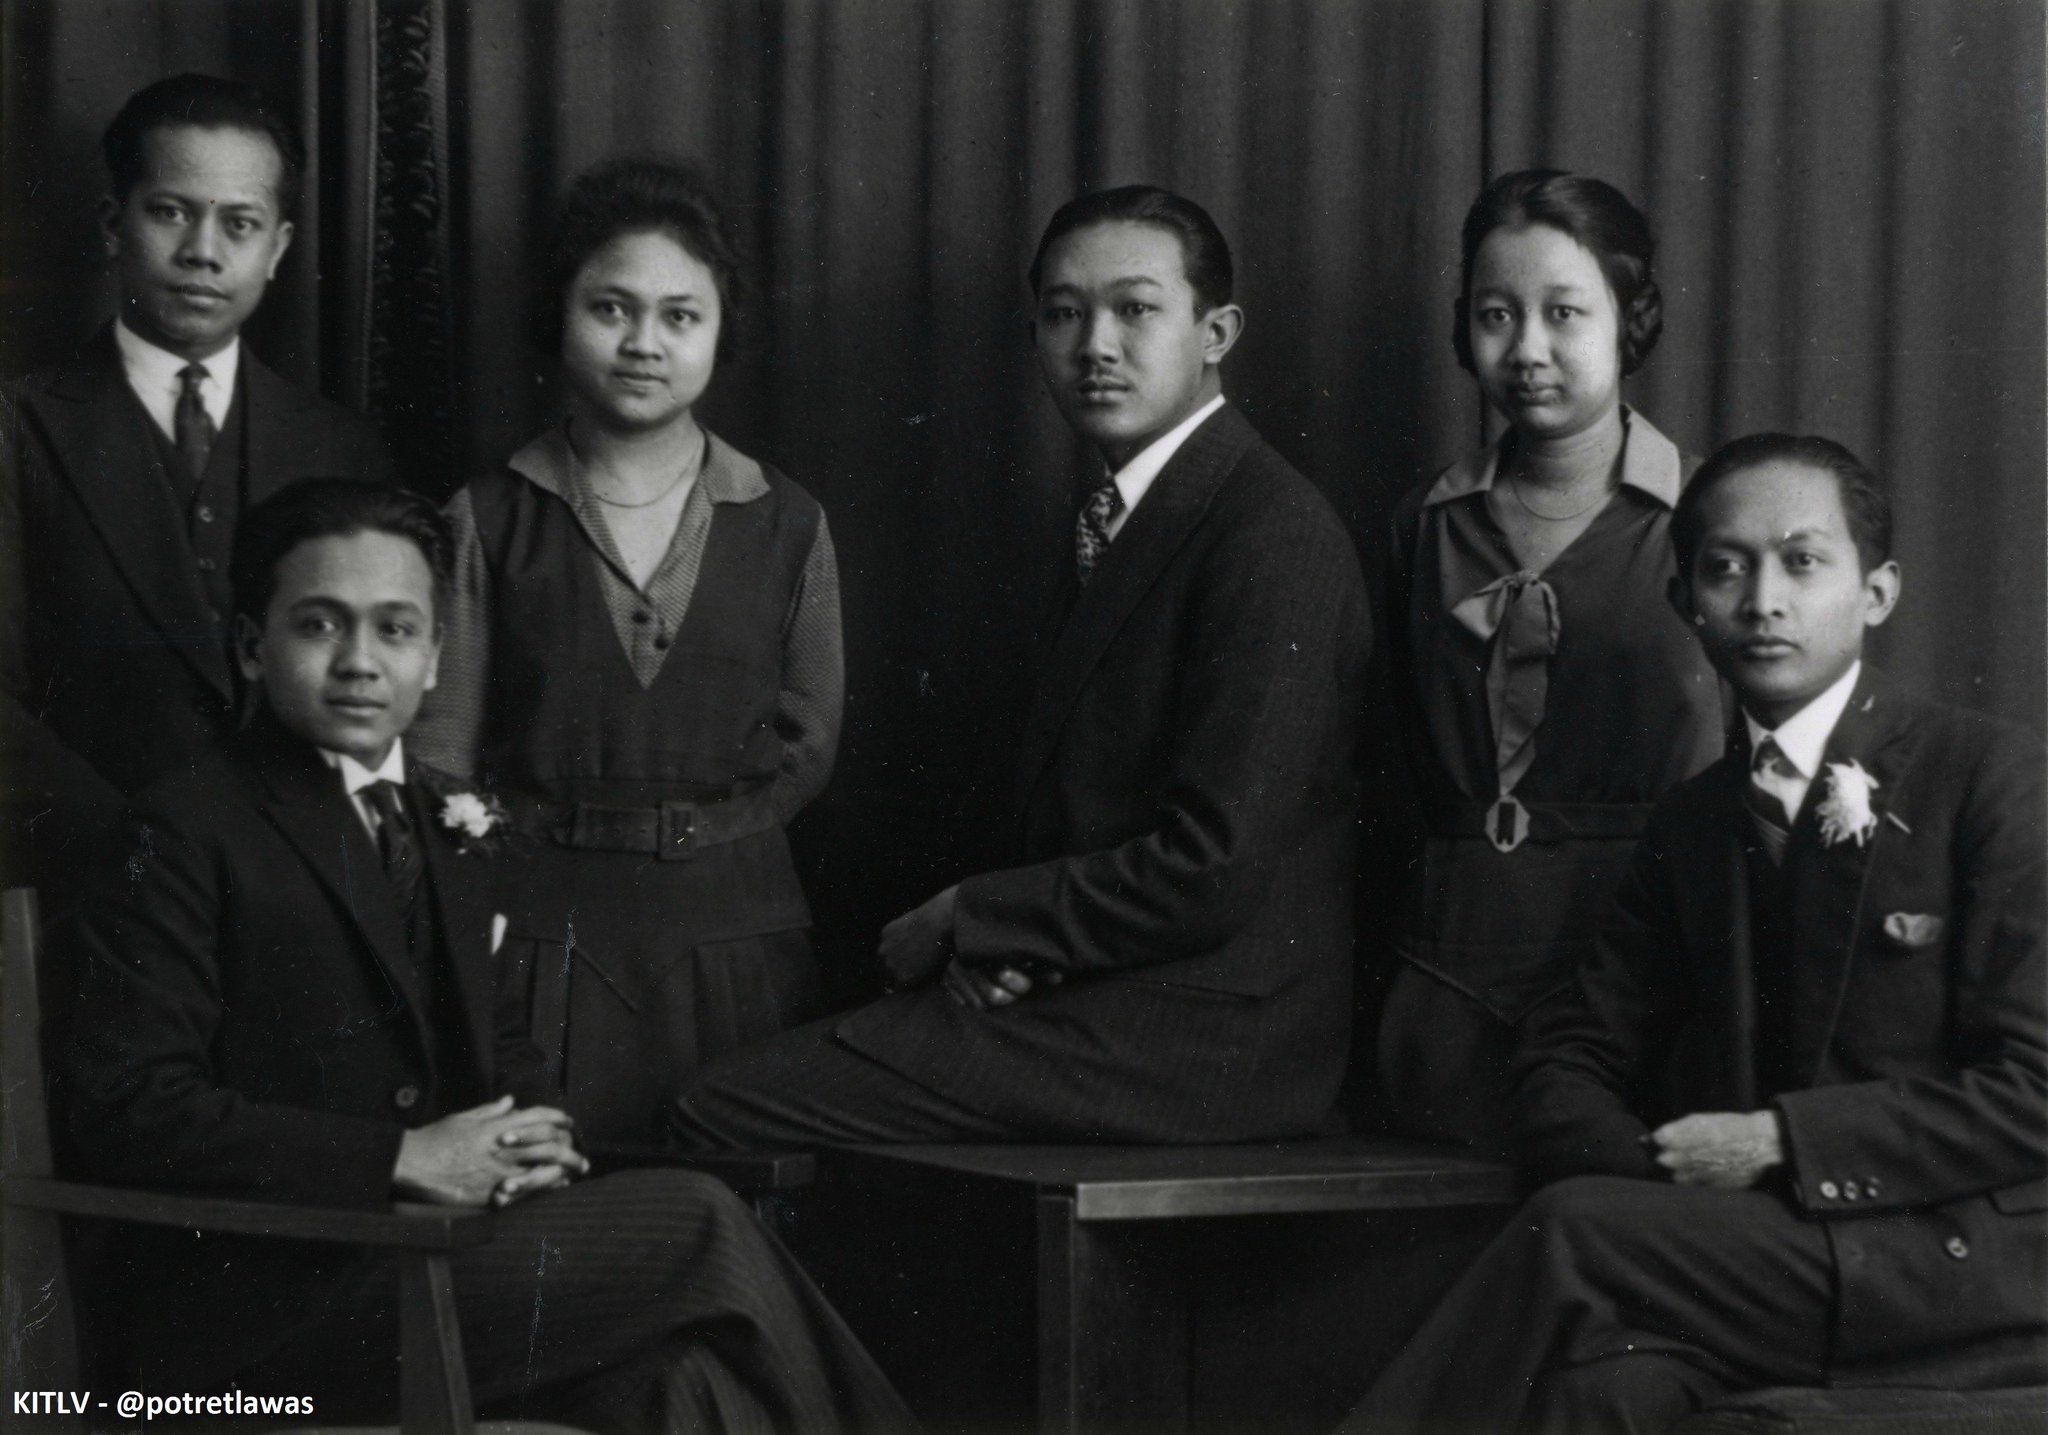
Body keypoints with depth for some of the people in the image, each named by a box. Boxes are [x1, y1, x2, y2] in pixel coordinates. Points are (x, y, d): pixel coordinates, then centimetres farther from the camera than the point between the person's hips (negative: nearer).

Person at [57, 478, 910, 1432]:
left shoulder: (449, 822, 17)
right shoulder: (186, 834, -6)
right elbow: (123, 1107, -13)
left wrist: (529, 1139, -1)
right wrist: (403, 1157, -18)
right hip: (259, 1300, -6)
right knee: (700, 1226, -18)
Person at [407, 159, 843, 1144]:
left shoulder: (786, 527, 10)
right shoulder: (487, 522, 7)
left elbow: (806, 753, 8)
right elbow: (441, 755, 3)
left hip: (735, 947, 1)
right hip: (541, 940, -1)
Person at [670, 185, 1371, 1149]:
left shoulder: (1274, 533, -14)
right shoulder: (1114, 524, 18)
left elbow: (1214, 869, -20)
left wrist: (967, 920, -10)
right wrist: (1003, 941, 0)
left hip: (1201, 1030, -9)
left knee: (726, 1116, -16)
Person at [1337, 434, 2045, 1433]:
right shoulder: (1692, 826, 17)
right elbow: (1569, 1061, 13)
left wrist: (1779, 1144, -13)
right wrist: (1654, 1171, -10)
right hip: (1762, 1247, 4)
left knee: (1574, 1233, -25)